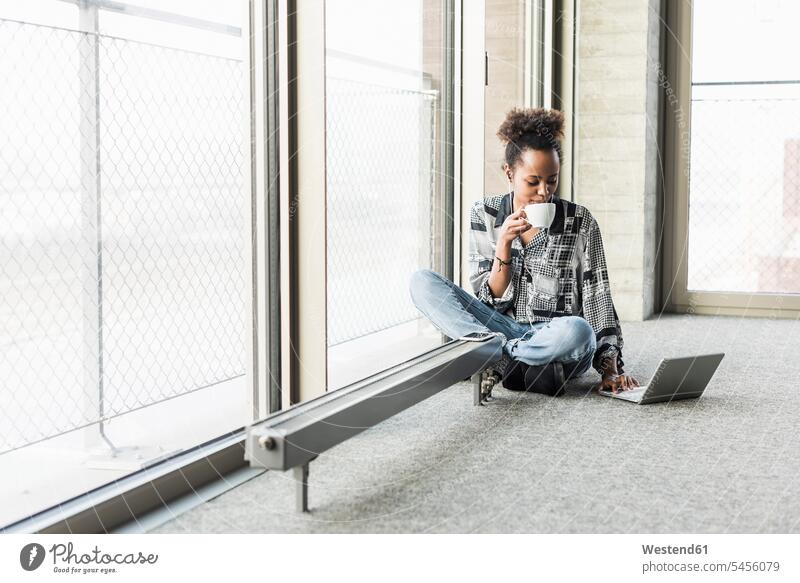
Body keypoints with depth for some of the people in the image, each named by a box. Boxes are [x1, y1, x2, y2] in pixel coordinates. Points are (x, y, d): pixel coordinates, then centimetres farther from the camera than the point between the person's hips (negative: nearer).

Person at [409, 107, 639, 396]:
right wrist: (505, 244, -15)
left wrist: (610, 369, -11)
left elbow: (598, 300, -1)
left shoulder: (580, 221, 0)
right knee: (421, 281, -16)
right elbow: (489, 299, 1)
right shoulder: (484, 215, 2)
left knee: (576, 329, -39)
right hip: (503, 328, 2)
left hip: (559, 342, -2)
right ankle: (516, 357, -26)